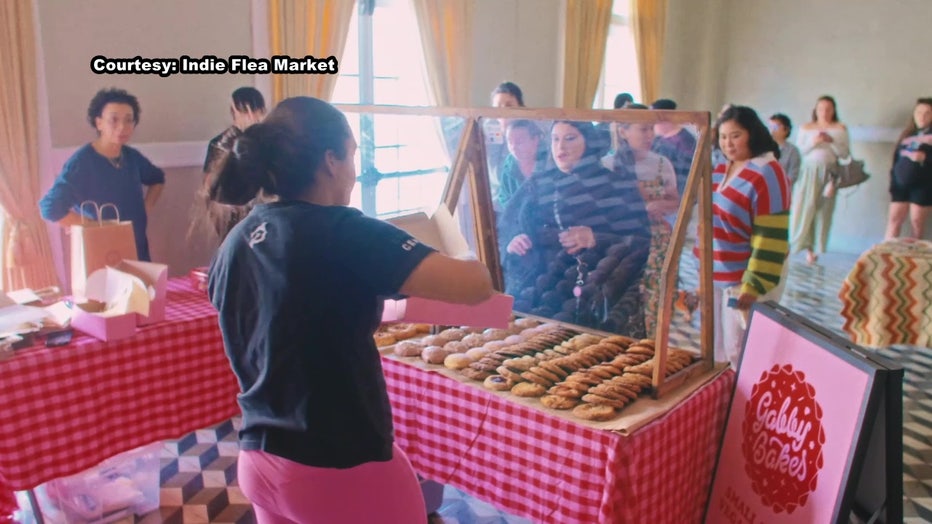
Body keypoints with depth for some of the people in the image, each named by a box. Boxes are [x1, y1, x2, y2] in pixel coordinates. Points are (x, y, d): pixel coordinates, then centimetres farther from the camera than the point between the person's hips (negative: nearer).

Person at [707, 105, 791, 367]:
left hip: (745, 279, -8)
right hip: (716, 275, 8)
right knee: (715, 348, 18)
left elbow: (770, 238, -20)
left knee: (739, 353, 2)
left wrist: (753, 286, -22)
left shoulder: (766, 173, -16)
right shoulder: (721, 169, 8)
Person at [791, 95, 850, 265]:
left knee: (823, 210, -1)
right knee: (805, 207, -9)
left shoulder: (840, 128, 8)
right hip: (808, 171, 0)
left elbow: (844, 154, 4)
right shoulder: (806, 127, 8)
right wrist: (814, 141, -12)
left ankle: (813, 248, 3)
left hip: (828, 173, 0)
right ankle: (802, 243, 0)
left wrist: (831, 141, -11)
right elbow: (799, 150, 3)